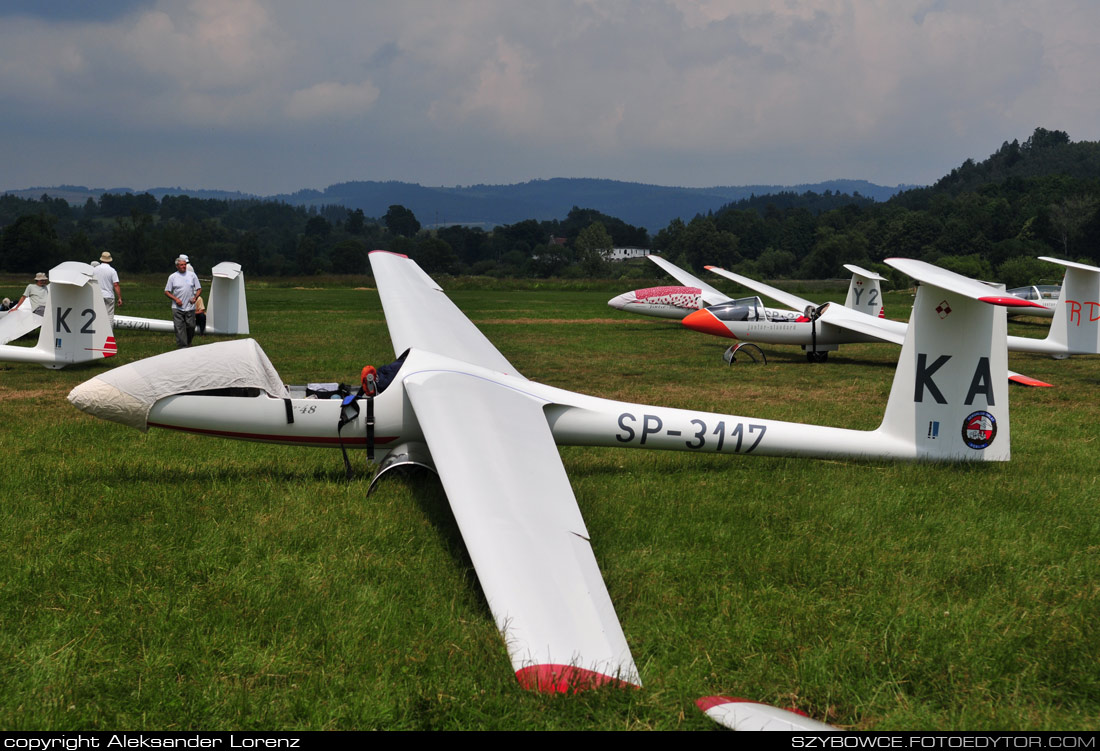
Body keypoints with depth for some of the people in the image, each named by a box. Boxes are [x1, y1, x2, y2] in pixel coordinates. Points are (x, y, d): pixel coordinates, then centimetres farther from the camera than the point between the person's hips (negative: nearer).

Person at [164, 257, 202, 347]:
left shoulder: (192, 275, 8)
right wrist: (176, 299, -10)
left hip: (190, 307, 2)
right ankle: (181, 346, -8)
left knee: (191, 327, 5)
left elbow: (199, 289, 11)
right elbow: (167, 292, 5)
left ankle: (188, 343, 28)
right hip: (177, 308, -2)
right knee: (179, 328, -8)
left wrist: (195, 298, -7)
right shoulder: (172, 277, 4)